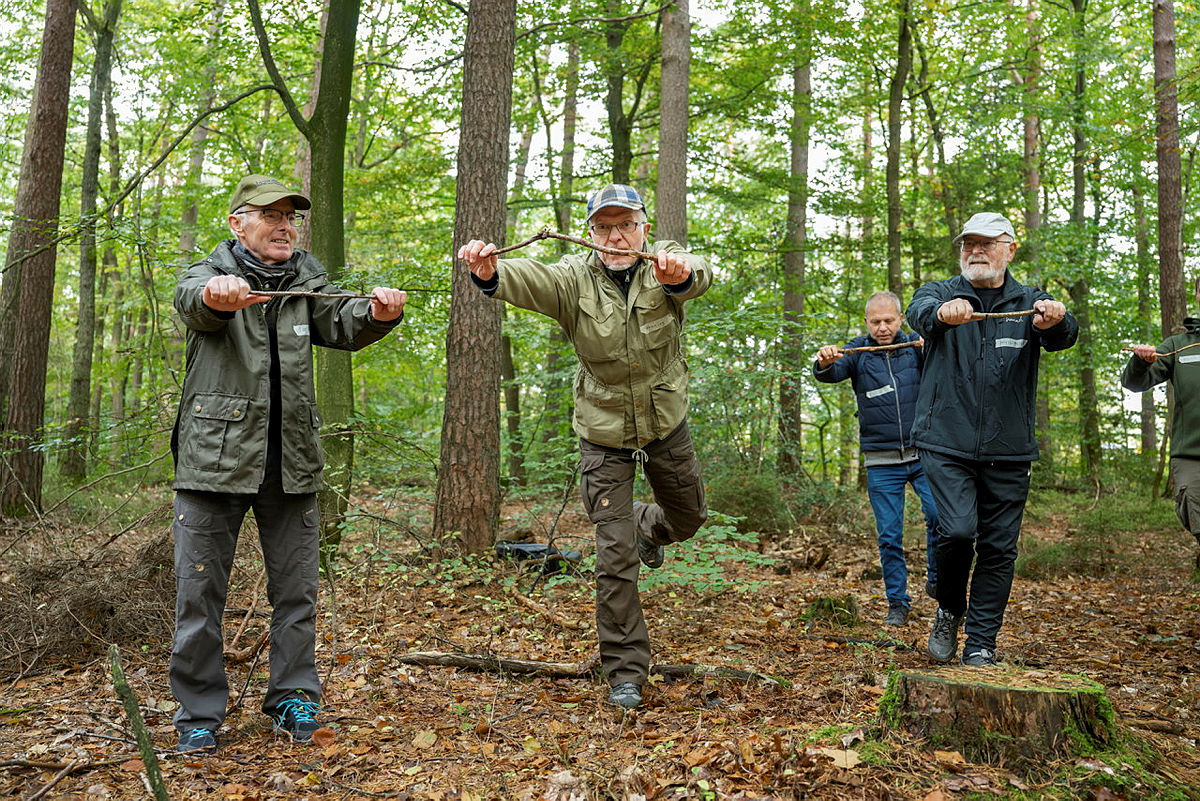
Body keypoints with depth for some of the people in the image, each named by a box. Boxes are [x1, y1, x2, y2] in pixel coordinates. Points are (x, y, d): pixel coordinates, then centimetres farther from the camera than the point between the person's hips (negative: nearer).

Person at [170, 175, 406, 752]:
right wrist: (217, 296, -49)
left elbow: (341, 323, -7)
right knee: (200, 590, 2)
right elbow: (191, 299, -23)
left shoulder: (305, 282, 11)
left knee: (296, 589, 8)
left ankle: (293, 698, 22)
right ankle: (199, 713, 16)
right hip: (215, 456, -3)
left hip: (291, 461, 3)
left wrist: (377, 313, -32)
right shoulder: (211, 274, 1)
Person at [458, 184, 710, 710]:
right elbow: (527, 281, -35)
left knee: (688, 519, 22)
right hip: (604, 434, -2)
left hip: (666, 425, 2)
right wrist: (488, 272, -59)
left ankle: (649, 528, 59)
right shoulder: (574, 279, -15)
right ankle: (625, 672, 13)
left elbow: (698, 276, -37)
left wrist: (680, 273, -62)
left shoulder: (665, 265, -13)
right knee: (615, 556, -1)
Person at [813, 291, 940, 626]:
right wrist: (824, 362, -38)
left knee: (940, 515, -17)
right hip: (881, 461, 0)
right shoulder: (859, 350, 2)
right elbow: (833, 373, -15)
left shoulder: (916, 345, 3)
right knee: (889, 536, 3)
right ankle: (898, 603, 17)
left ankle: (936, 581, 7)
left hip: (922, 454, 0)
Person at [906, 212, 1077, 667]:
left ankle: (981, 645, 19)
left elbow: (1063, 336, -16)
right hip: (946, 443, -2)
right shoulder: (941, 294, 4)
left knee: (999, 548, 5)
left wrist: (1054, 321, -41)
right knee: (958, 530, -16)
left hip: (1008, 452, 2)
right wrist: (942, 313, -46)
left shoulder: (1030, 304, 6)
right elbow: (919, 312, -21)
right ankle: (949, 611, 13)